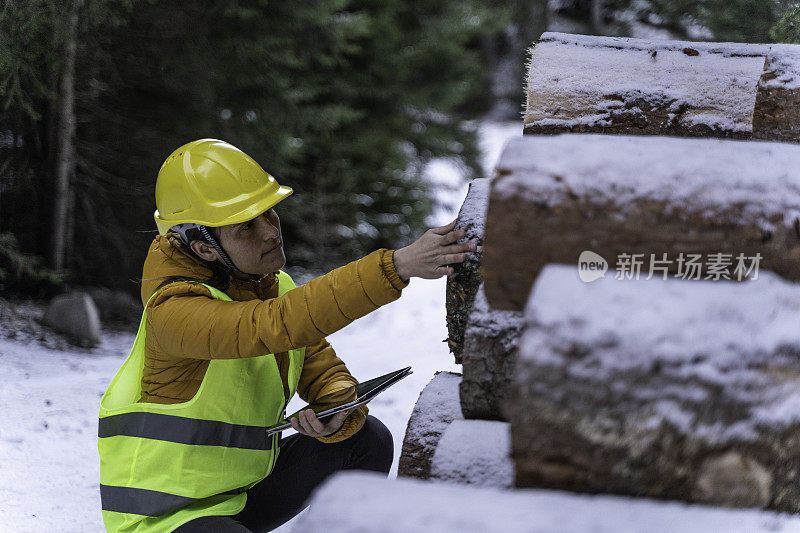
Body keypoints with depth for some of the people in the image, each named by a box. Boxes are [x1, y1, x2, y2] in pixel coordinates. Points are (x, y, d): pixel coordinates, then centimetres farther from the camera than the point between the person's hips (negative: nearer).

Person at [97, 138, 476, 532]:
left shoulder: (275, 286, 2)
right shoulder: (174, 311, -26)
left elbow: (323, 370, 7)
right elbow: (279, 323, -41)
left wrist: (338, 412, -19)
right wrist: (396, 266, -49)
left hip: (242, 491, 8)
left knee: (367, 439, -3)